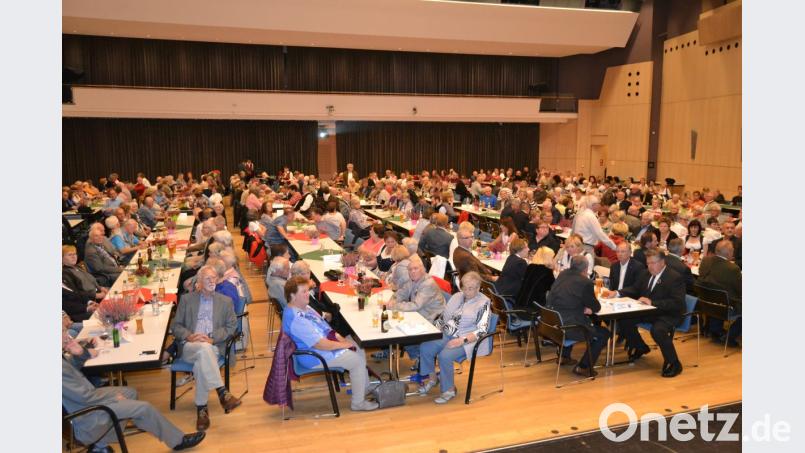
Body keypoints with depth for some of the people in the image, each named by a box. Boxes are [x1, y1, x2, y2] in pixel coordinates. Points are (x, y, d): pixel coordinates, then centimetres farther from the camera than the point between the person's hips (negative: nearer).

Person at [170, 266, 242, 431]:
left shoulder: (225, 301, 16)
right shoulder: (186, 299, 16)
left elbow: (231, 326, 8)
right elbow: (176, 325, 11)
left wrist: (212, 338, -9)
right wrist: (189, 336, -10)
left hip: (213, 347, 1)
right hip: (189, 347, 0)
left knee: (201, 363, -34)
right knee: (204, 349, -36)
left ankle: (201, 408, -25)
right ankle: (222, 392, -38)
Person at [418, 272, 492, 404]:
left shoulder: (483, 303, -7)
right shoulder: (457, 296, 13)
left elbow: (482, 330, -15)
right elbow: (443, 316, 18)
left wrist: (462, 340, -25)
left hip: (468, 340, -6)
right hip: (447, 335, 6)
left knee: (444, 356, -29)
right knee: (425, 347, -16)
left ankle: (449, 389, -7)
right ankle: (432, 378, 8)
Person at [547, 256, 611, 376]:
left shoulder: (562, 274, 7)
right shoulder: (585, 282, -14)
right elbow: (596, 308, -1)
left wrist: (583, 308, 10)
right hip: (568, 328, -8)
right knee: (604, 334, 10)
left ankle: (564, 355, 43)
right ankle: (583, 367, 10)